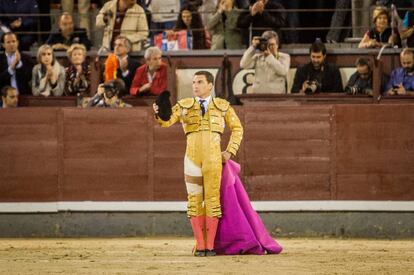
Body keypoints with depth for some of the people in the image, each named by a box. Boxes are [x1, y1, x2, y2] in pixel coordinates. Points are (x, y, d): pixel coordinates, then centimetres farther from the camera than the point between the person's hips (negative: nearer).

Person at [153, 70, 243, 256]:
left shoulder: (223, 106, 7)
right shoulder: (184, 105, 7)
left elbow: (237, 129, 15)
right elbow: (166, 121, -7)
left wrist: (230, 152, 4)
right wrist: (158, 114, -30)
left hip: (214, 159, -1)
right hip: (192, 157, 1)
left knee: (212, 199, -2)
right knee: (195, 200, 1)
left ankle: (210, 246, 2)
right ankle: (200, 246, 5)